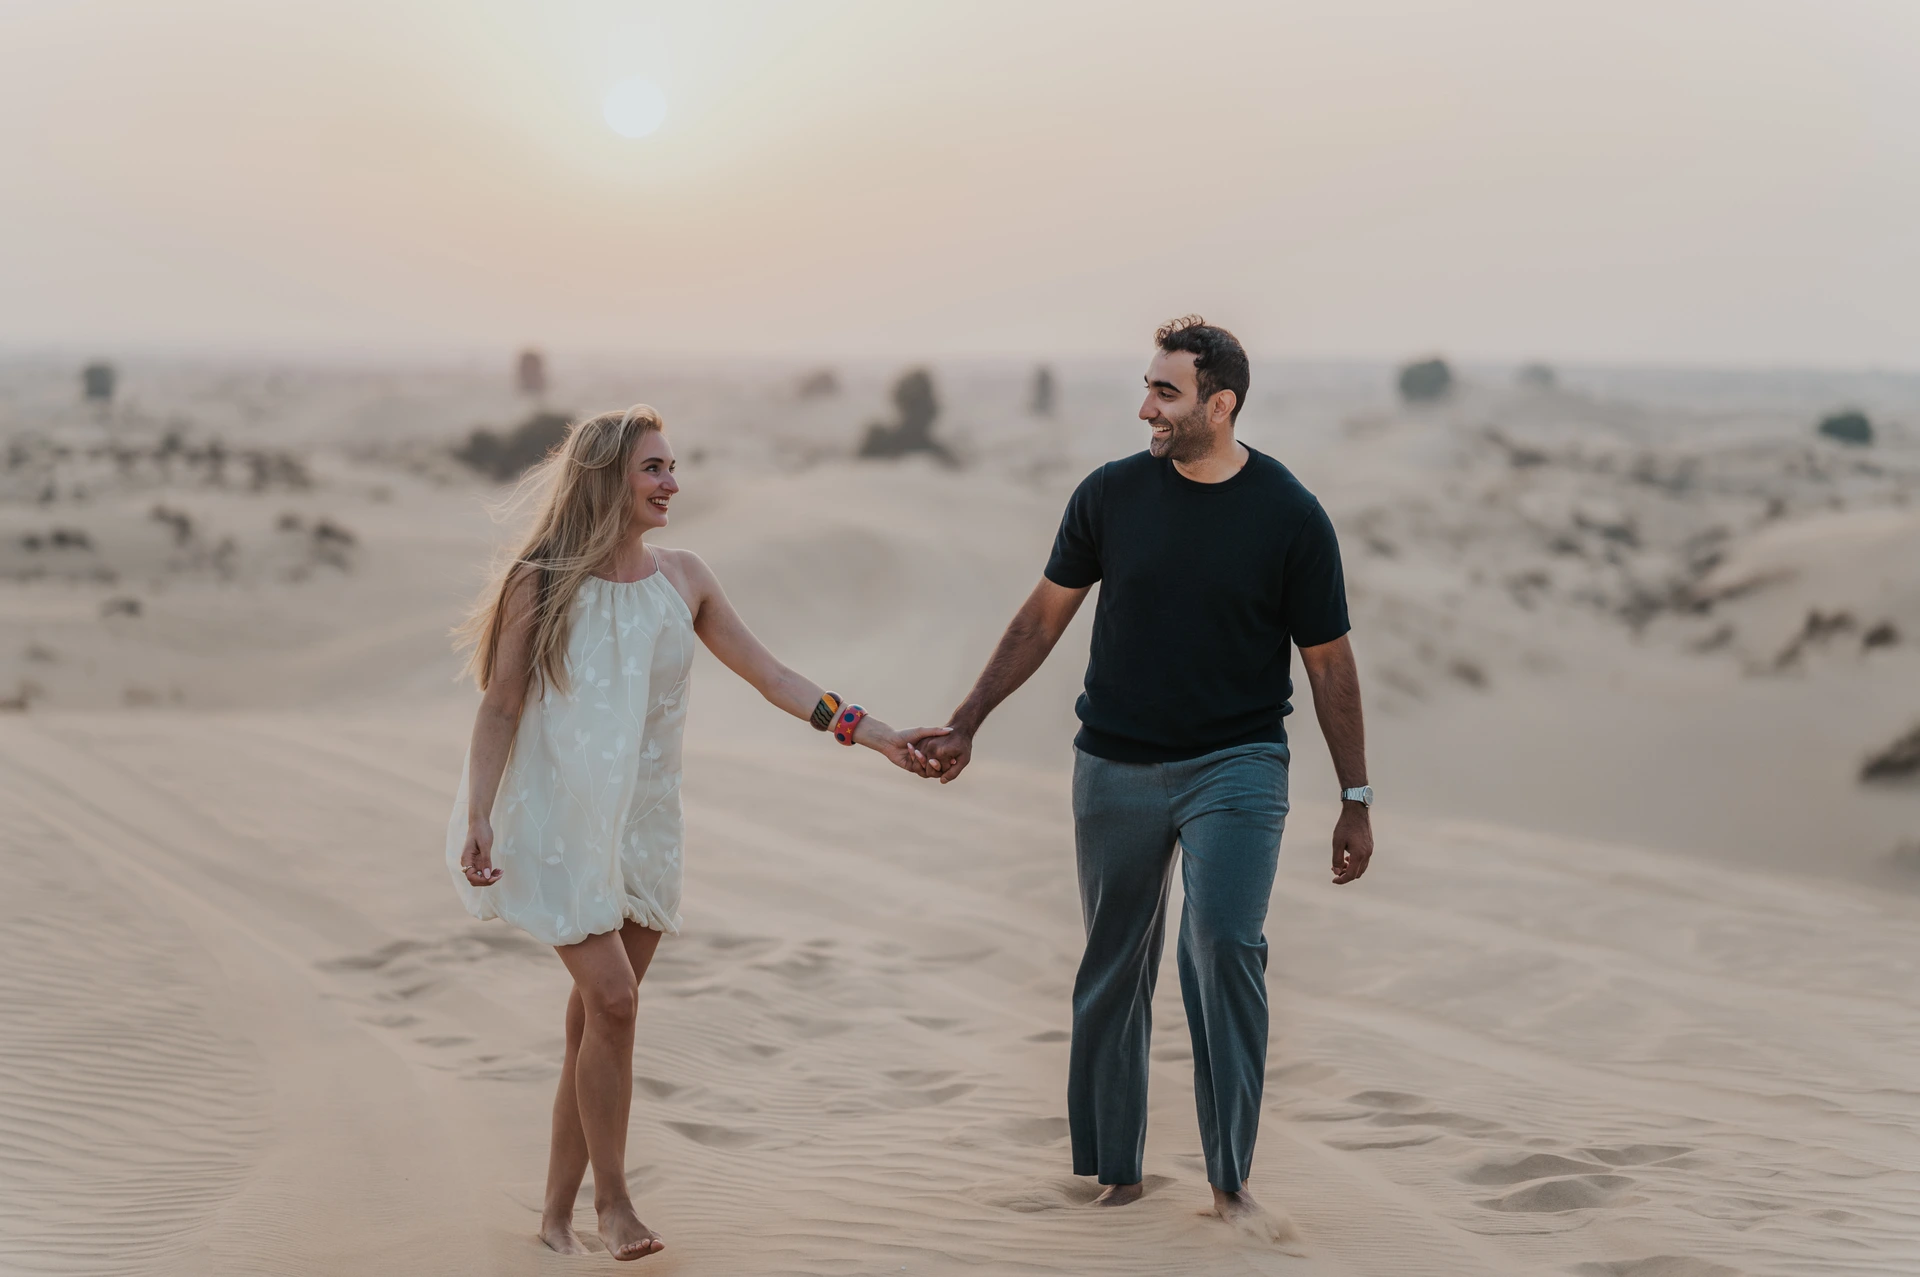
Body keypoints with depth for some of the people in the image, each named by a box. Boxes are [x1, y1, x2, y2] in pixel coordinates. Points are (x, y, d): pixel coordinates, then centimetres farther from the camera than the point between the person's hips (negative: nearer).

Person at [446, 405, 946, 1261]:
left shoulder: (681, 578, 5)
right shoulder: (544, 583, -7)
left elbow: (771, 677, 6)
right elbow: (499, 709, -5)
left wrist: (881, 737, 1)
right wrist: (478, 818, -14)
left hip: (642, 828, 4)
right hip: (558, 825, -4)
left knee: (595, 1020, 5)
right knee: (611, 998, -16)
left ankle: (558, 1213, 15)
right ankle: (611, 1198, -2)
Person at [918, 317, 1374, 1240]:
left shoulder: (1289, 516, -7)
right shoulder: (1111, 494, -2)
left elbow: (1329, 662, 1)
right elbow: (1044, 616, 9)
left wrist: (1354, 800, 2)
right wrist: (967, 723, 7)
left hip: (1235, 765, -3)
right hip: (1116, 768, 3)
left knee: (1225, 944, -19)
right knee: (1113, 972, 7)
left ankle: (1230, 1183, -10)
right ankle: (1116, 1174, 21)